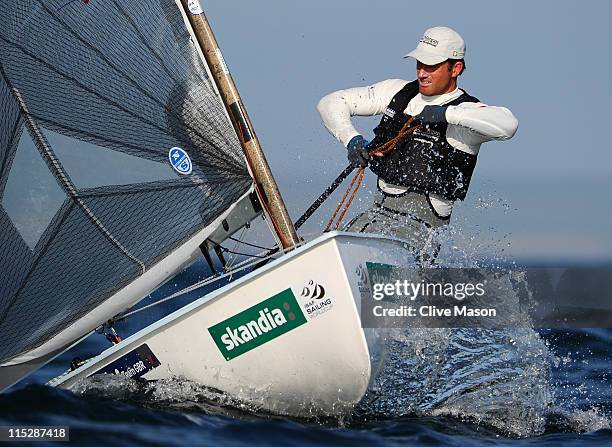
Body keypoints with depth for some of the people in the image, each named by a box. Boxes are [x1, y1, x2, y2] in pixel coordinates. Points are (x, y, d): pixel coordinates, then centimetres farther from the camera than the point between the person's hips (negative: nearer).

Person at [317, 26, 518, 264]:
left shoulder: (468, 112, -5)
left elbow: (507, 124, -28)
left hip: (420, 220, -6)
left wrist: (447, 113, -29)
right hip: (379, 210, 6)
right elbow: (332, 102, 13)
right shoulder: (397, 92, 12)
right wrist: (351, 138, -6)